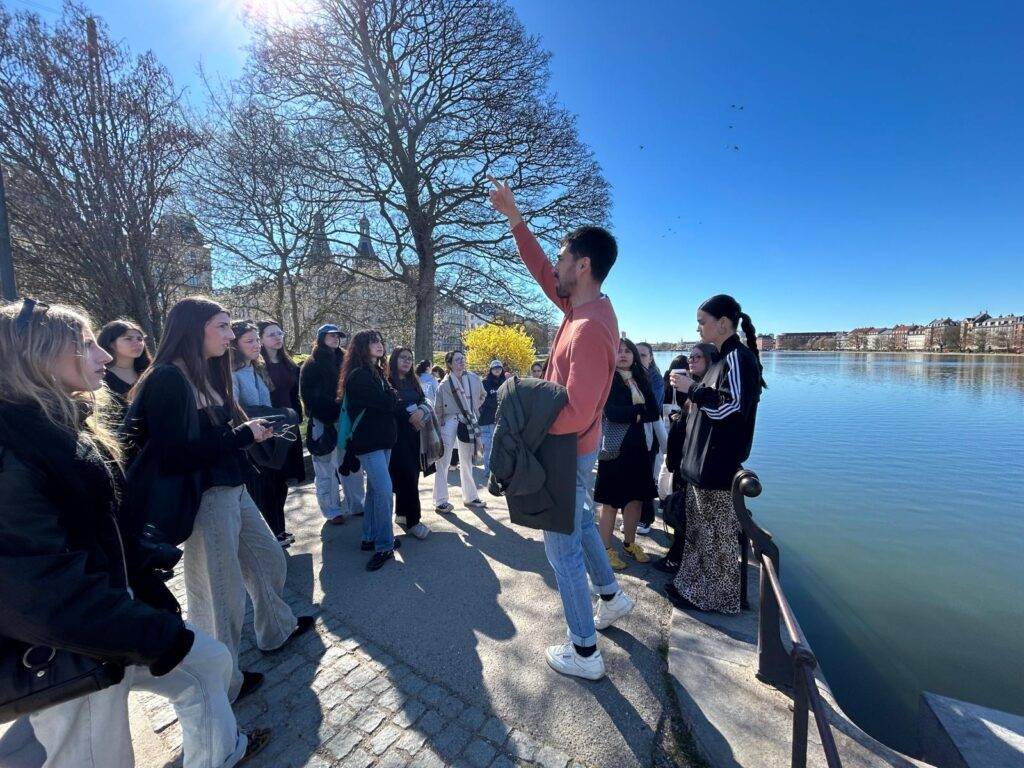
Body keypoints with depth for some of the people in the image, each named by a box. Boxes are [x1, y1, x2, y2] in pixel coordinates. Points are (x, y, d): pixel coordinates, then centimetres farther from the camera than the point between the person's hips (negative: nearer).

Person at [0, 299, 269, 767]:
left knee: (210, 664, 19)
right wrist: (159, 635, -20)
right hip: (70, 652, -8)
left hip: (105, 612, 8)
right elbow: (43, 585, -28)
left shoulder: (66, 424, 5)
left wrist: (155, 596, 11)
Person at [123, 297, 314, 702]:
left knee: (268, 559, 22)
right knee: (220, 592, 6)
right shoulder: (168, 379, -17)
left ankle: (277, 629, 45)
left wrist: (251, 432, 0)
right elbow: (175, 454, -22)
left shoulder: (206, 374, 11)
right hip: (205, 498, -9)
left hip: (233, 489, 9)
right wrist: (243, 435, -18)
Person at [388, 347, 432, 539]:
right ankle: (412, 520, 4)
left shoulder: (413, 381, 13)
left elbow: (424, 400, 8)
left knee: (411, 474, 10)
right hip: (396, 435, -7)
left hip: (412, 433, 7)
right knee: (407, 475, -6)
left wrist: (422, 410, -13)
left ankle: (402, 514, 25)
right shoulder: (387, 381, -7)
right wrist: (409, 414, -15)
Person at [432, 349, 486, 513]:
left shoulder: (474, 378, 2)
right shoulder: (444, 384, -6)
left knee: (467, 461, 15)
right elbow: (438, 408, -1)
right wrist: (438, 427, 0)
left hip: (469, 423, 4)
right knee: (443, 461, -5)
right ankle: (441, 501, 4)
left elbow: (482, 396, 21)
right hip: (450, 421, -3)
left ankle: (470, 497, 27)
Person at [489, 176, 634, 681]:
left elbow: (575, 415, -32)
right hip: (577, 450, 10)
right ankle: (612, 596, 50)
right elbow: (541, 272, 12)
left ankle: (584, 653, 25)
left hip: (568, 453, -9)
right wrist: (514, 218, 12)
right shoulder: (586, 305, 0)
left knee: (563, 547, 6)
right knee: (581, 523, 28)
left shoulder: (589, 330, -28)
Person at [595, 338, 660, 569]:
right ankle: (606, 548, 17)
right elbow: (611, 412, -19)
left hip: (640, 447, 6)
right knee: (612, 500, 3)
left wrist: (631, 413, -12)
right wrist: (640, 412, -10)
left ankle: (630, 543, 30)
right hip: (616, 447, -5)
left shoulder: (641, 380, 11)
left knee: (636, 497, 12)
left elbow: (655, 411, 1)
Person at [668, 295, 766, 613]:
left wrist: (692, 388, -16)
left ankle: (717, 597, 20)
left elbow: (730, 407, -23)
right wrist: (692, 389, 8)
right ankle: (693, 586, 31)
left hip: (719, 465, -10)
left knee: (718, 534, 5)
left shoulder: (738, 357, -14)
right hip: (704, 461, 10)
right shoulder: (724, 357, 15)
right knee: (701, 529, 18)